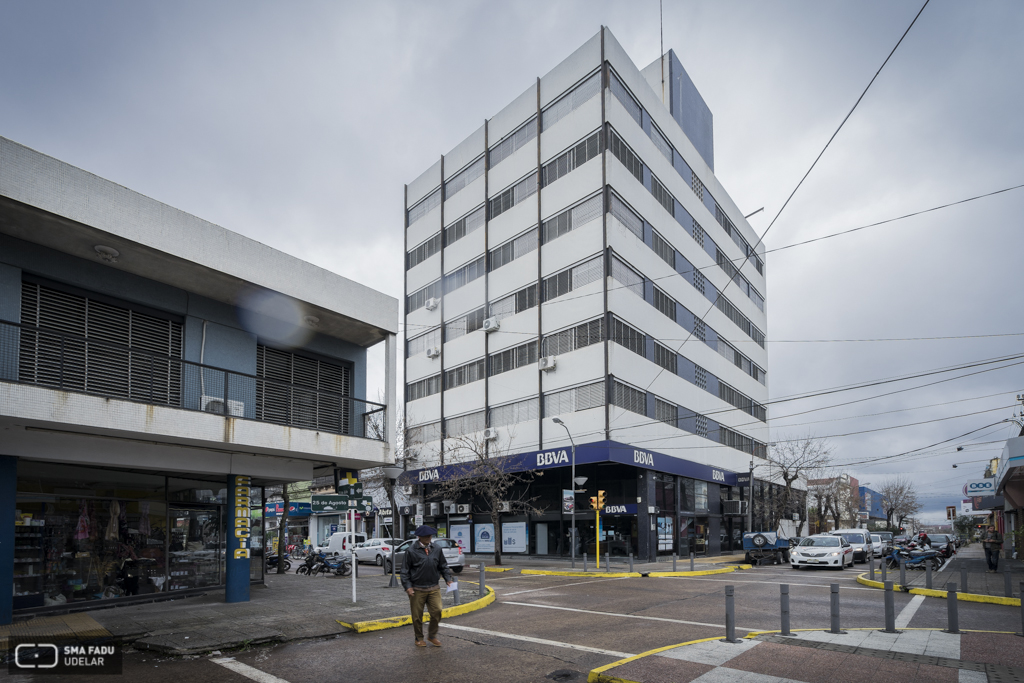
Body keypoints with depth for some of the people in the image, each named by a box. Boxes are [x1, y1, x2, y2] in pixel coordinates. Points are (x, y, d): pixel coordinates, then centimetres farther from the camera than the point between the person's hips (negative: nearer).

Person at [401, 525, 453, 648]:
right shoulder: (412, 551, -7)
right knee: (417, 616, 6)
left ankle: (432, 635, 20)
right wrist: (408, 586, -10)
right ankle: (419, 638, 25)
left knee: (437, 612, -3)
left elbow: (443, 566, 15)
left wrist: (448, 579, 2)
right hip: (417, 590, -3)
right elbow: (405, 570, -3)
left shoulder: (436, 550, 6)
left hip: (433, 589, 3)